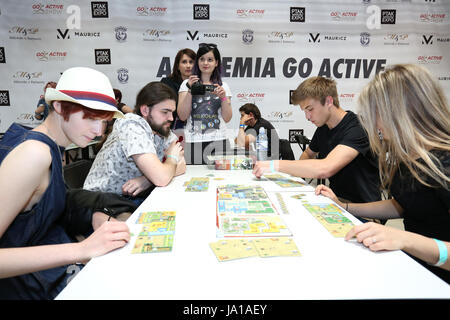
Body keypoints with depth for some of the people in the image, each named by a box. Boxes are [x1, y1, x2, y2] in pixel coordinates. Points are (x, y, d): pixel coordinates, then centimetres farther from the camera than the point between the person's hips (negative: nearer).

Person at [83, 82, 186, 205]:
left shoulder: (162, 128, 2)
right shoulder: (132, 126, -21)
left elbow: (181, 166, -3)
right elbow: (161, 178, -30)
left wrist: (147, 179, -19)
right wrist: (172, 158, -9)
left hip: (135, 199, 7)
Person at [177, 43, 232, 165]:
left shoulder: (223, 86, 12)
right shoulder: (187, 84, 7)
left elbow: (227, 118, 8)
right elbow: (182, 116, -2)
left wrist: (223, 97, -6)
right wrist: (190, 89, -8)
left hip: (218, 141, 2)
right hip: (193, 141, -1)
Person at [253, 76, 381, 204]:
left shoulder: (357, 128, -22)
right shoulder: (323, 128, 4)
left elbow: (325, 169, -35)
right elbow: (308, 153, 23)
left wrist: (276, 164, -28)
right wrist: (298, 171, 0)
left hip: (361, 206, -6)